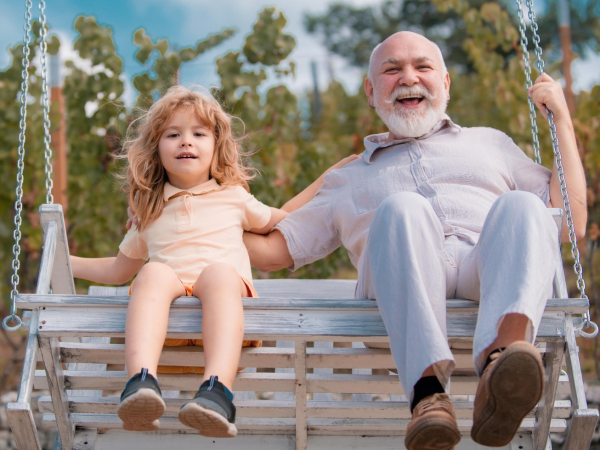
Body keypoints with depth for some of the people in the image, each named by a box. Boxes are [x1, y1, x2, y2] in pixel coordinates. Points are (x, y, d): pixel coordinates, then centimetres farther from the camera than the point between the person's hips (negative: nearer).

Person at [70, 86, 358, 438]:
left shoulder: (233, 197, 27)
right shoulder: (151, 214, 29)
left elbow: (280, 220, 43)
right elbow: (119, 269, 40)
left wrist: (327, 180, 43)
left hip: (223, 291, -1)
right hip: (169, 304, 1)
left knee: (219, 271, -36)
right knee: (154, 272, -34)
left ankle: (218, 390, -60)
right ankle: (142, 381, -57)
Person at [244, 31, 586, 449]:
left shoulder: (490, 143, 36)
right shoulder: (350, 179, 35)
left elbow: (571, 224, 26)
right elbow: (273, 251, 29)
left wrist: (562, 120, 26)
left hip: (490, 276, 1)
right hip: (401, 293, 0)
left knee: (520, 206, -31)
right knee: (402, 207, -32)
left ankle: (500, 359, -59)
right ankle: (429, 389, -51)